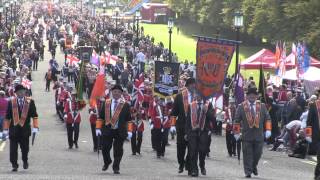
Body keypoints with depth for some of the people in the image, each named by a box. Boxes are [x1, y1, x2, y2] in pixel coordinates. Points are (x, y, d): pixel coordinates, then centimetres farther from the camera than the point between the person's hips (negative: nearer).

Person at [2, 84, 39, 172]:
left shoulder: (30, 102, 2)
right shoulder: (11, 102, 3)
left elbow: (34, 115, 1)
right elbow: (7, 116, 4)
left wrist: (35, 127, -8)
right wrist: (6, 129, 0)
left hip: (25, 129, 0)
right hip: (14, 129, 0)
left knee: (25, 148, 8)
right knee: (13, 149, -3)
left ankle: (25, 161, 33)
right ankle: (14, 165, 5)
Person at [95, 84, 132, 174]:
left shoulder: (125, 105, 2)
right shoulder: (106, 103, 6)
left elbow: (128, 119, 3)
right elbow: (101, 117, 9)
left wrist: (129, 131, -6)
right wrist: (98, 128, 0)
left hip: (120, 132, -1)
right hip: (107, 130, 1)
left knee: (118, 151, -2)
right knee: (105, 149, 4)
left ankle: (116, 168, 10)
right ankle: (107, 162, 31)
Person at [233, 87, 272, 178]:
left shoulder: (262, 106, 8)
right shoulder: (241, 107, 2)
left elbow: (267, 118, 9)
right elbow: (237, 120, 4)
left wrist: (268, 130, -2)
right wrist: (236, 133, 0)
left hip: (259, 135, 2)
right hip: (246, 135, -2)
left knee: (257, 153, 8)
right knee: (248, 154, -2)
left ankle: (254, 166, 33)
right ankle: (248, 172, 2)